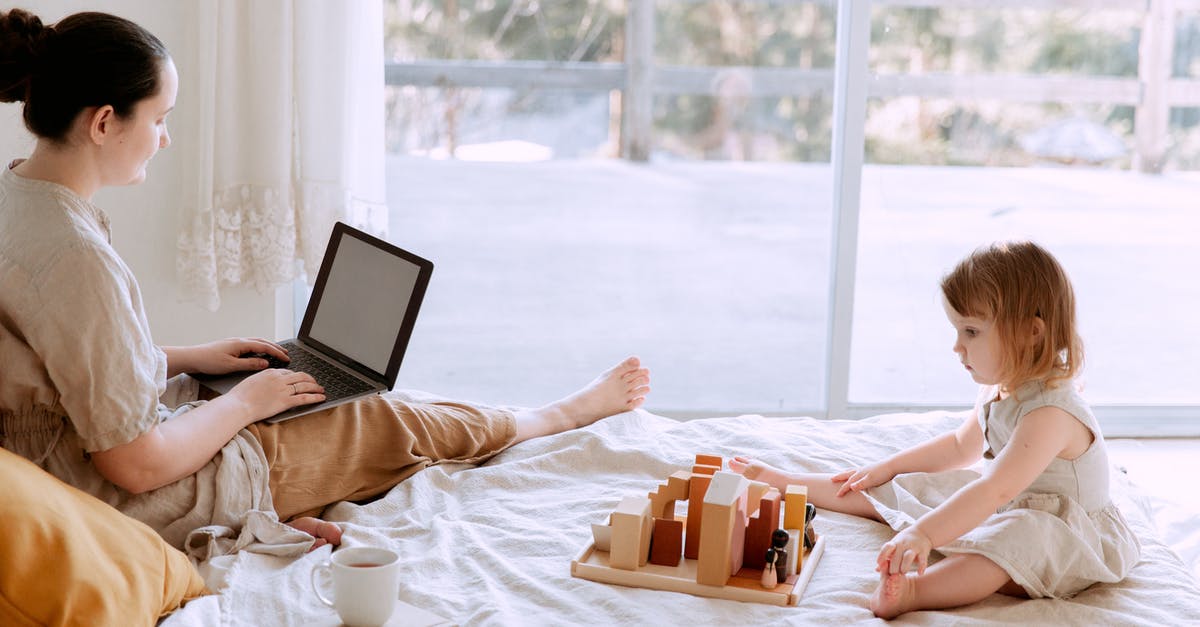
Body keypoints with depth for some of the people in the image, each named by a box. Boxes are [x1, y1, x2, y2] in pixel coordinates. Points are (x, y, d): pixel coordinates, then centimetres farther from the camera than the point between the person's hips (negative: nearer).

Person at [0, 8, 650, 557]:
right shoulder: (75, 258, -32)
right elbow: (139, 464, -28)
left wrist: (194, 357, 10)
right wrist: (246, 401, -12)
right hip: (156, 506, -9)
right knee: (393, 423, 9)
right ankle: (573, 410, 31)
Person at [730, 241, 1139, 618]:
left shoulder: (1051, 413, -29)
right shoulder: (996, 389, 2)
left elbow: (996, 490, -41)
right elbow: (962, 446, 21)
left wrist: (923, 534, -50)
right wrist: (886, 468, 18)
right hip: (1003, 511, 9)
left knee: (1018, 537, -44)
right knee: (886, 490, 7)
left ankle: (914, 590, -64)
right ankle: (784, 482, 19)